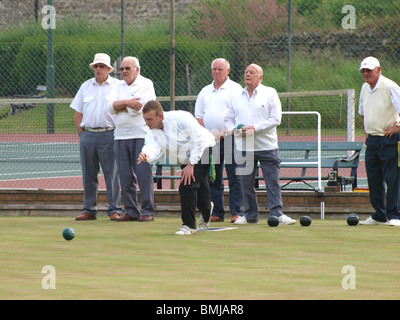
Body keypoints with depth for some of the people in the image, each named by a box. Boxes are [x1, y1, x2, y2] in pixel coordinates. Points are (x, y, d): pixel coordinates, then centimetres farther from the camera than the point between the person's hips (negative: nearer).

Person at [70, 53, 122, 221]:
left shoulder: (117, 86, 4)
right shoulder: (86, 86, 14)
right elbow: (78, 112, 16)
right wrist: (81, 133, 6)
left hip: (109, 134, -3)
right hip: (87, 135, 3)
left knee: (112, 173, -5)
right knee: (88, 174, 5)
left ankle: (114, 209, -2)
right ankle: (89, 210, 10)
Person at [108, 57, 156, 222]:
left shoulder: (146, 84, -1)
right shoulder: (120, 87, 18)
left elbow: (137, 108, -14)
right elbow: (111, 107, 3)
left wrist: (119, 106, -1)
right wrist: (127, 102, -11)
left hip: (141, 136, -6)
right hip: (121, 137, 6)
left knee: (143, 175, -8)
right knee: (126, 177, 4)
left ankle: (147, 211, -4)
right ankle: (131, 211, 10)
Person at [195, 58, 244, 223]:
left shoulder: (235, 89, 1)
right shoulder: (205, 92, 18)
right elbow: (199, 116, 15)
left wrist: (224, 133, -16)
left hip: (229, 138, -5)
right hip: (209, 140, 5)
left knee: (234, 177, -7)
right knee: (213, 178, 5)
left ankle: (237, 212, -6)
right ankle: (217, 213, 9)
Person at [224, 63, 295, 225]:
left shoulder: (270, 93, 1)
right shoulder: (237, 97, 13)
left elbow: (275, 119, -7)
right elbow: (228, 118, 17)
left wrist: (255, 128, -16)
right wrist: (233, 129, -6)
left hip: (267, 146, -3)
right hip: (244, 148, 3)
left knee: (273, 182, -5)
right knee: (246, 183, 4)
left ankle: (277, 213, -3)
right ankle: (250, 215, 13)